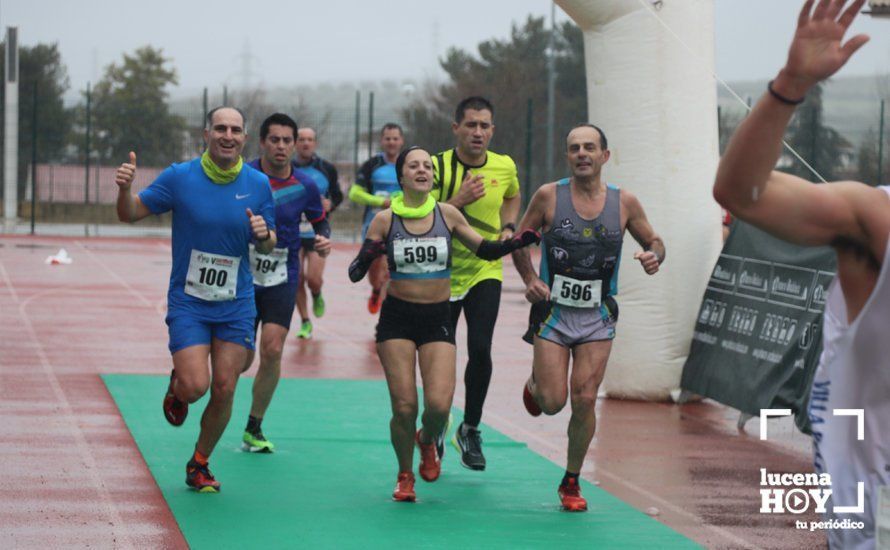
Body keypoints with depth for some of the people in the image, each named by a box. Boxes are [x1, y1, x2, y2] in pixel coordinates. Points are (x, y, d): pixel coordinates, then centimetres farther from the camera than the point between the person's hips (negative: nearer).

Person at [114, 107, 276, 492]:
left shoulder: (258, 184, -1)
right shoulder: (179, 177, -8)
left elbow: (267, 246, 9)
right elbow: (130, 214, -2)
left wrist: (265, 235, -15)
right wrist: (125, 189, -23)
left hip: (236, 305, 2)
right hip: (187, 303, -2)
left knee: (224, 390, 2)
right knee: (195, 387, -14)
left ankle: (199, 465, 23)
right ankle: (176, 386, 26)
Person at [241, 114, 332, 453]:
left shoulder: (305, 186, -1)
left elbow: (320, 221, 15)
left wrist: (324, 240, -6)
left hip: (282, 279, 1)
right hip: (242, 275, -1)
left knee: (272, 351, -13)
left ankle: (254, 429, 4)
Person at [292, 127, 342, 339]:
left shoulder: (326, 169, 0)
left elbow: (338, 195, 11)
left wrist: (330, 205, -11)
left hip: (318, 233, -1)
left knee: (314, 279, -12)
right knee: (297, 280, 1)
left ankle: (317, 296, 25)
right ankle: (305, 323, 18)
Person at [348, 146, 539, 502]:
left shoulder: (447, 215, 2)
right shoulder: (385, 219, -2)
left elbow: (485, 250, 10)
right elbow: (355, 273, -1)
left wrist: (518, 242, -7)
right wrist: (370, 253, -22)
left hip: (438, 318, 1)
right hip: (397, 317, -1)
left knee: (439, 405, -13)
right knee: (404, 406, -6)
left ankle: (428, 440, 24)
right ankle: (405, 476, 19)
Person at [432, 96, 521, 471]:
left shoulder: (505, 167, -1)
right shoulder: (437, 166, -12)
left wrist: (508, 227, 5)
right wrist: (460, 199, -26)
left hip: (485, 272, 1)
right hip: (441, 274, -1)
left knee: (480, 350, -14)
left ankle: (470, 430, 5)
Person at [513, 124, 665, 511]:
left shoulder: (624, 203, -2)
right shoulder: (548, 196, -6)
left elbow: (653, 241, 11)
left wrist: (654, 256, -12)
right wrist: (530, 279, -10)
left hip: (597, 316, 1)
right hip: (553, 312, -1)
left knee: (584, 400, -5)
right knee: (552, 403, -7)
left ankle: (572, 482, 14)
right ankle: (535, 384, 33)